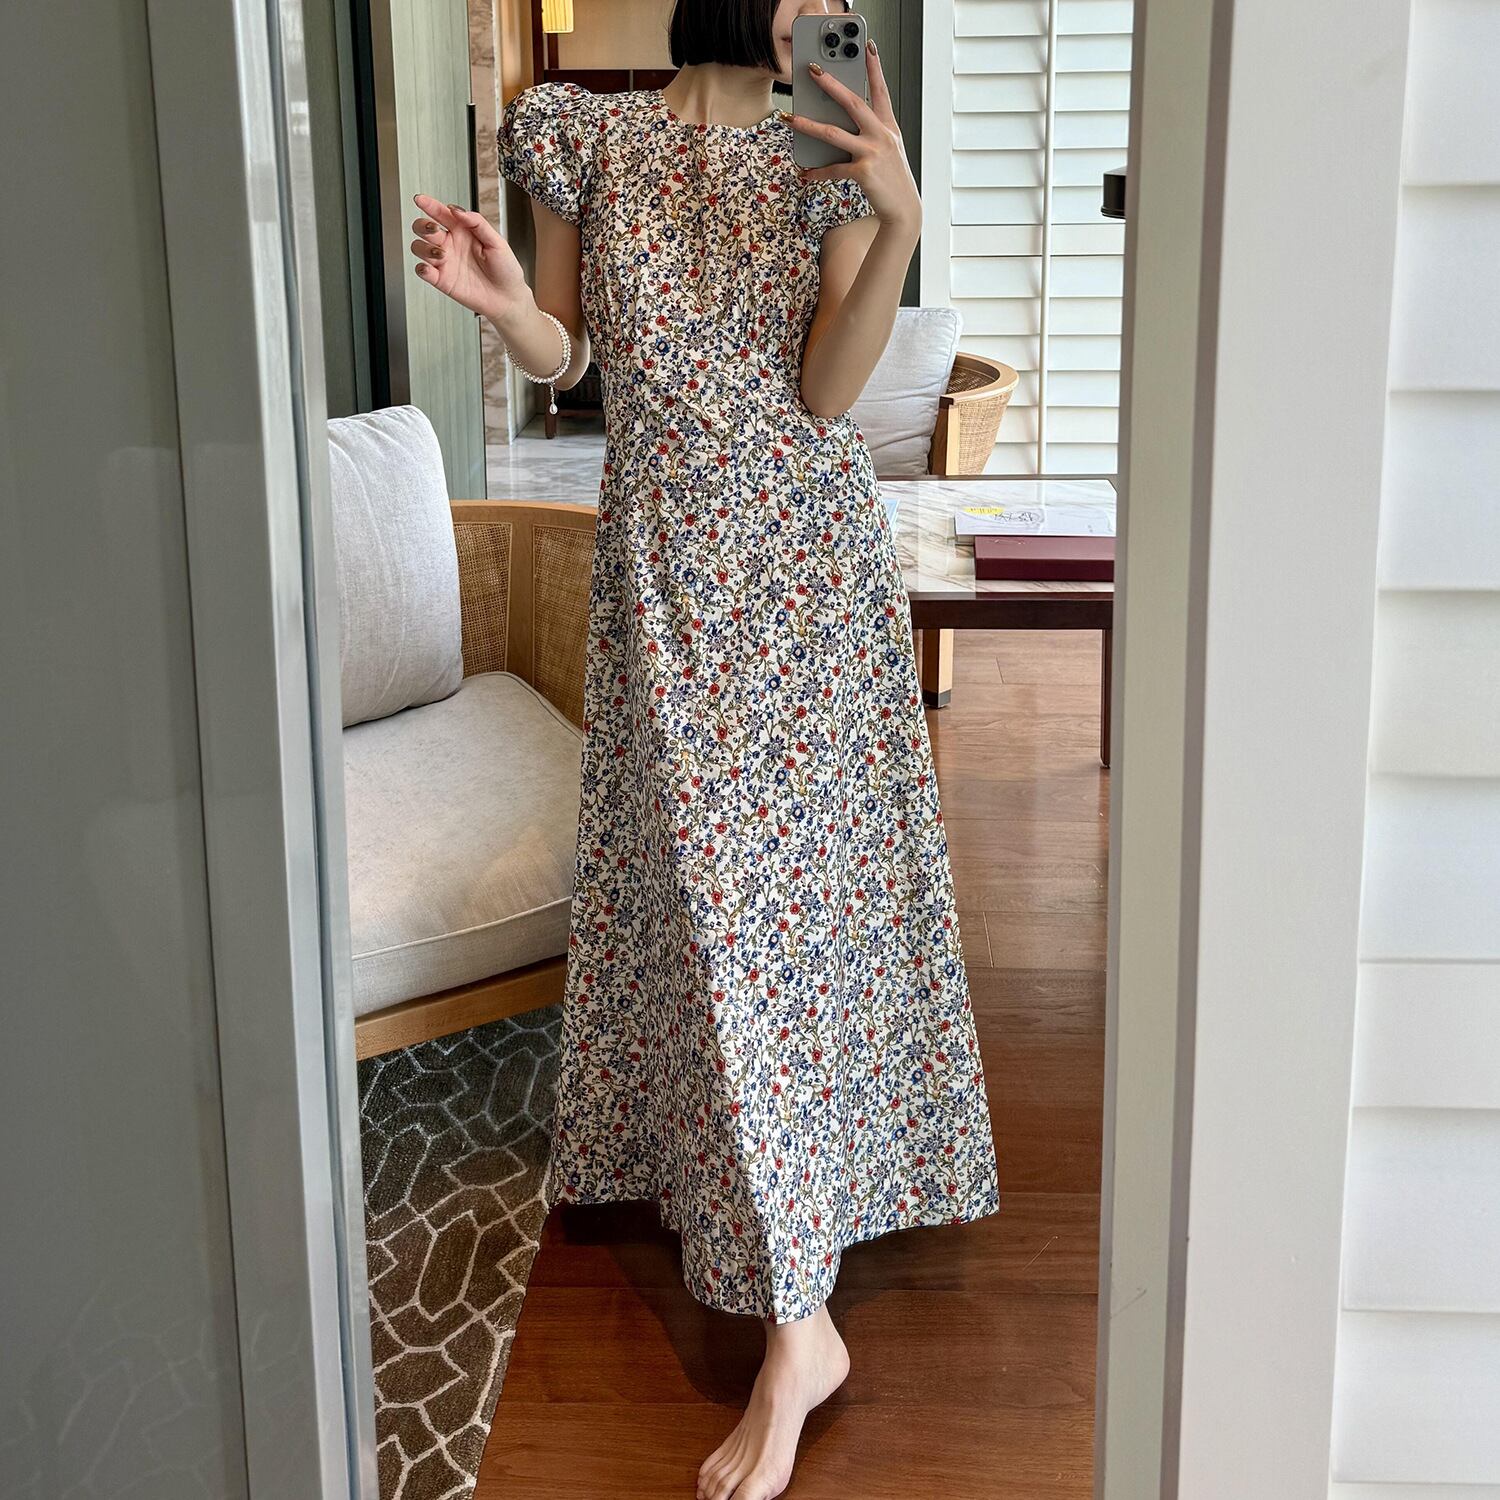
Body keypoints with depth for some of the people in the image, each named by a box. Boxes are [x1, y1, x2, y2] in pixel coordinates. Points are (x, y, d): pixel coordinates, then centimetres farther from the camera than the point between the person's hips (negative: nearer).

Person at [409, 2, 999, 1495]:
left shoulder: (832, 158, 0)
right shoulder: (584, 138, 2)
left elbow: (826, 392, -9)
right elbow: (563, 358, 5)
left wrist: (900, 222, -21)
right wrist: (499, 299, -16)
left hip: (806, 552, -1)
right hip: (663, 557, 1)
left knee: (791, 863, -3)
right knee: (703, 875, 3)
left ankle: (796, 1322, 2)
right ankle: (799, 1317, 18)